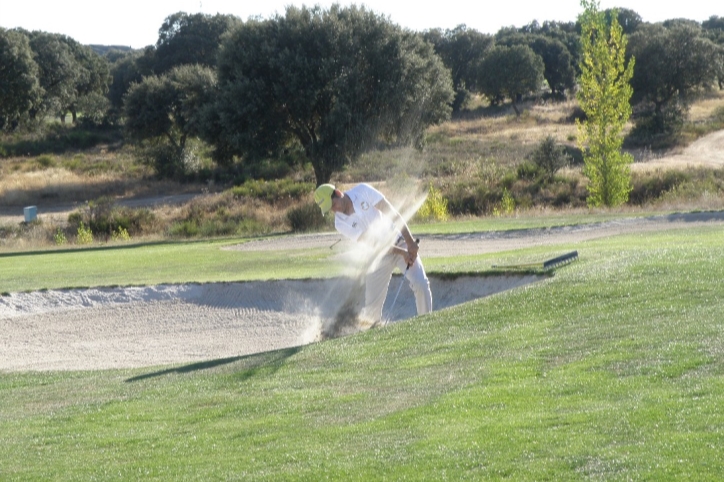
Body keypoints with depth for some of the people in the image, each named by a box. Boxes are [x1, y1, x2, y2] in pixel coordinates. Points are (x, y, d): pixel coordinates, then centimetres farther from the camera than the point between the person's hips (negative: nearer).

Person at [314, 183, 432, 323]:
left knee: (420, 284, -17)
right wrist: (402, 253, -23)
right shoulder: (341, 224, -13)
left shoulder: (363, 191, -14)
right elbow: (373, 244, -16)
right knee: (372, 306, -6)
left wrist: (410, 243, -20)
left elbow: (392, 214, -14)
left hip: (400, 242, 0)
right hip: (379, 257, 0)